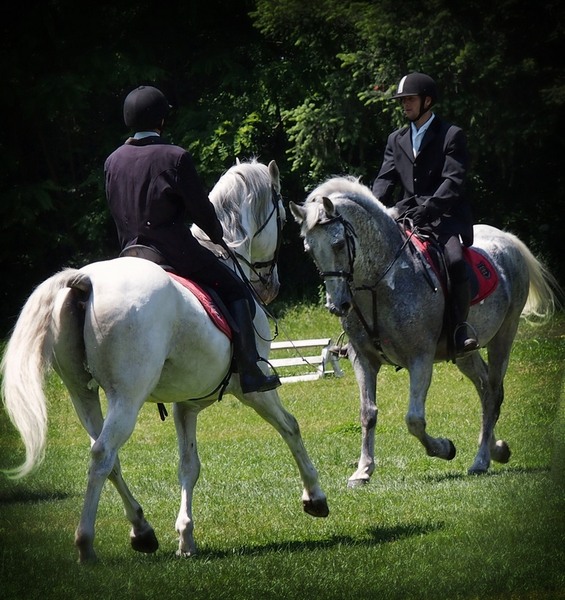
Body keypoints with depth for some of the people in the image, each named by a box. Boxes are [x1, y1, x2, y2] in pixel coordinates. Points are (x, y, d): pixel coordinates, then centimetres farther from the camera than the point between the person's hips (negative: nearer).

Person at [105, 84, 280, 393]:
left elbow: (118, 211, 13)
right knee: (234, 289, 6)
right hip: (175, 249, -6)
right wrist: (217, 234, 12)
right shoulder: (175, 158, -13)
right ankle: (249, 372, -2)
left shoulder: (112, 162, 5)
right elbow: (200, 208, -7)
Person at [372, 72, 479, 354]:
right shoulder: (396, 140, 19)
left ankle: (460, 325, -20)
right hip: (405, 218, 5)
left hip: (444, 218, -5)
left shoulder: (452, 136, 1)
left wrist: (424, 211, -24)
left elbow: (453, 182, -10)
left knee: (455, 261, -33)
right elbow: (385, 180, 10)